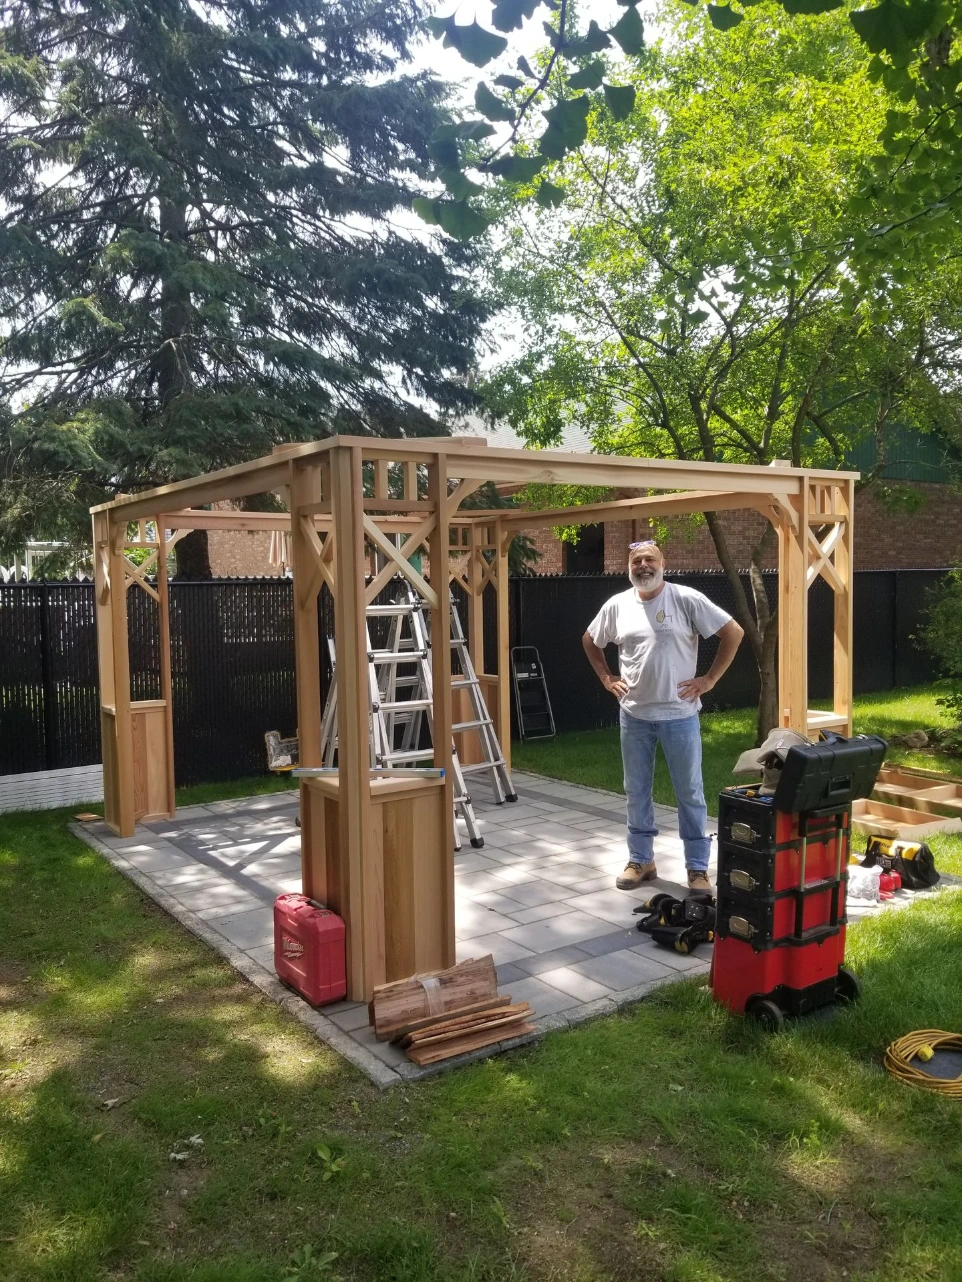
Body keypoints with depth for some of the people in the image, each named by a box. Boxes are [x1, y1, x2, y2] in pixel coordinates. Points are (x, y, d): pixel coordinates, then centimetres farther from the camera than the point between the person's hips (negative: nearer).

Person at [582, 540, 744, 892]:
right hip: (634, 716, 3)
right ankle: (640, 860, 26)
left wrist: (709, 679, -7)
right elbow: (590, 640, 18)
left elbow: (733, 632, -6)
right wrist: (606, 678, 8)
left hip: (679, 715, -3)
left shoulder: (687, 599, -9)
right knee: (636, 791, 12)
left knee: (690, 793, 5)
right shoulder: (617, 605, 2)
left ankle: (697, 868, 16)